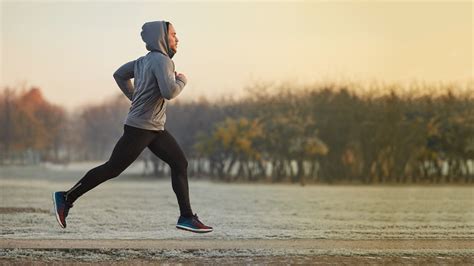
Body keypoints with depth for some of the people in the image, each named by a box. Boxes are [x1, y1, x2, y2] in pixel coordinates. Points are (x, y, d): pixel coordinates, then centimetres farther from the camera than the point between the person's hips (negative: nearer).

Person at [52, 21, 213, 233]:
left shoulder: (144, 61, 11)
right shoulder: (161, 60, -16)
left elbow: (119, 75, 22)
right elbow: (169, 92, -28)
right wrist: (182, 81, -8)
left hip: (155, 129, 10)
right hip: (139, 128, -10)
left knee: (180, 163, 4)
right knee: (112, 169, -3)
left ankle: (186, 217, 3)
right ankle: (66, 198, 7)